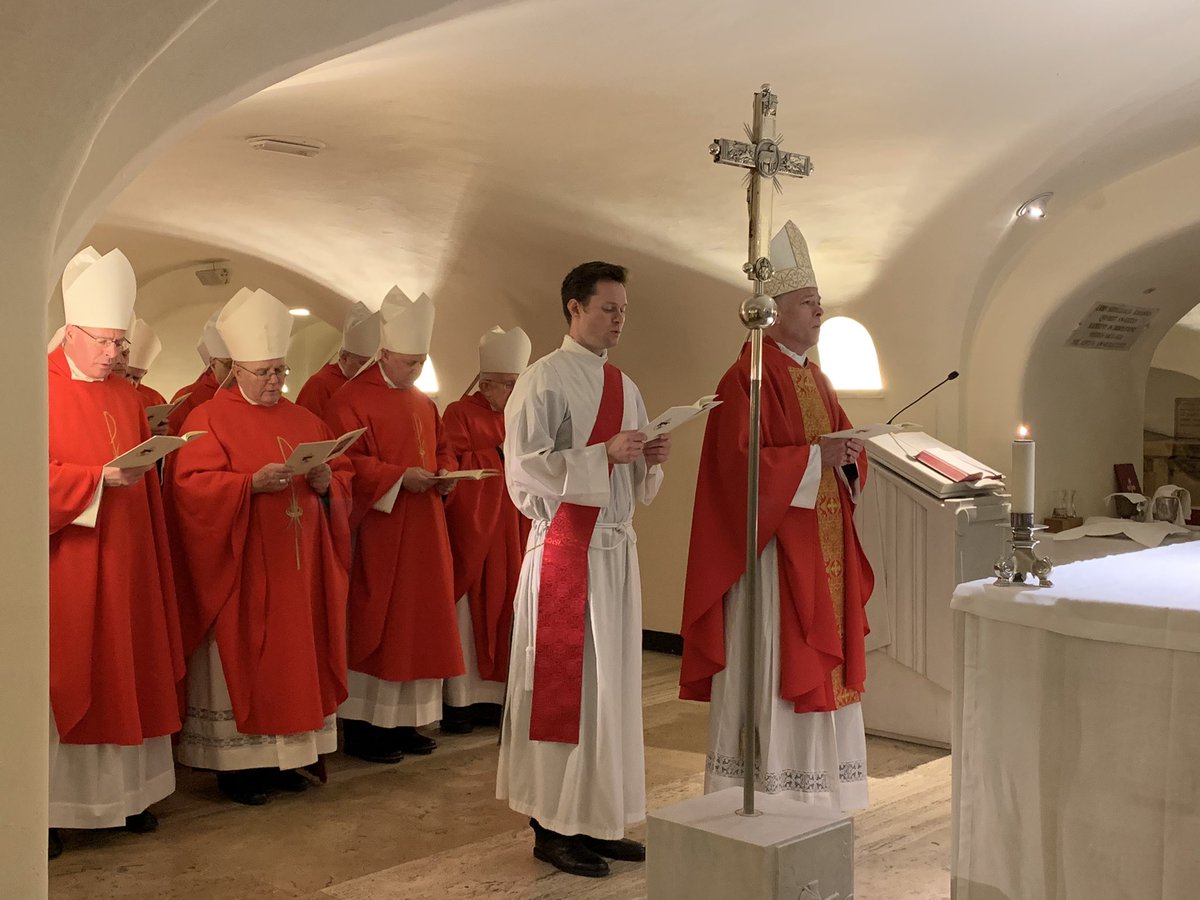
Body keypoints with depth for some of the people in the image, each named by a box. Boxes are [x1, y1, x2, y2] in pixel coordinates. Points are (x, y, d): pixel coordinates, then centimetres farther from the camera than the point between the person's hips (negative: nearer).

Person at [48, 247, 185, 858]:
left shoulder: (127, 398, 12)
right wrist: (100, 478, -22)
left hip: (122, 565, 6)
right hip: (62, 565, -5)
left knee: (124, 676, 9)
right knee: (61, 680, -1)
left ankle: (124, 793, 19)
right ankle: (46, 808, 8)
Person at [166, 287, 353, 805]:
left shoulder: (303, 421, 15)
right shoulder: (209, 419, -2)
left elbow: (344, 475, 15)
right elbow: (191, 486, -13)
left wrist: (328, 482, -8)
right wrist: (252, 483, -24)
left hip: (297, 570, 6)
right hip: (240, 571, -5)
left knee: (295, 658, 8)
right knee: (242, 660, -1)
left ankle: (283, 756, 18)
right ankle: (237, 764, 8)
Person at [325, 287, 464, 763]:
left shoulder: (424, 403, 15)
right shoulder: (352, 400, -9)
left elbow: (441, 450, 23)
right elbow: (346, 461, -16)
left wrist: (443, 475, 2)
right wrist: (399, 477, -22)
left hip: (423, 532, 8)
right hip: (377, 531, -8)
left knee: (419, 622, 9)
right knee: (375, 623, -4)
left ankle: (403, 721, 19)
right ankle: (361, 726, 5)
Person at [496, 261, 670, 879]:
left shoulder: (624, 387, 15)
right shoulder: (543, 380, -7)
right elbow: (525, 466, -15)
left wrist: (650, 459, -4)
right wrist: (603, 454, -20)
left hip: (616, 549, 7)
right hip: (565, 548, -7)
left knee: (611, 684, 10)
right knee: (564, 685, -2)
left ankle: (597, 820, 20)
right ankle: (553, 825, 9)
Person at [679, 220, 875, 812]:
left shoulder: (816, 380, 16)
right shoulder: (747, 379, -11)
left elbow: (842, 447, 19)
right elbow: (742, 463, -20)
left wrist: (849, 458, -4)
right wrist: (816, 457, -21)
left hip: (821, 552, 9)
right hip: (772, 550, -9)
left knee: (816, 662, 12)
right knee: (768, 668, -4)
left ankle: (810, 794, 22)